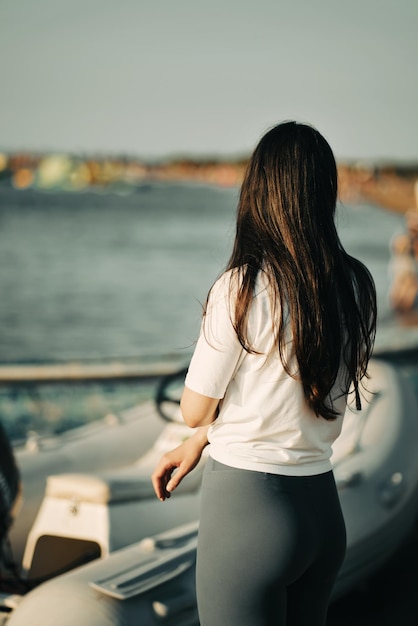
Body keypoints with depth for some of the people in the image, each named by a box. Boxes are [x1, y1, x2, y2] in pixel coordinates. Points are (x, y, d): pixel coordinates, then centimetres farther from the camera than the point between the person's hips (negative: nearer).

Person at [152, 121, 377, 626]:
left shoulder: (242, 287, -17)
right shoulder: (357, 288, 1)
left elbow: (195, 409, -7)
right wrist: (196, 444, 17)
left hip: (247, 504, -6)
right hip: (323, 507, 6)